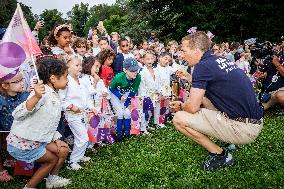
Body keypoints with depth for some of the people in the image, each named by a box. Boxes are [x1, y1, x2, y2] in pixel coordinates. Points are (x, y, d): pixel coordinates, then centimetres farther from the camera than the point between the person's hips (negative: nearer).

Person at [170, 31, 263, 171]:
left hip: (243, 129, -9)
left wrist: (181, 107, 9)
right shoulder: (220, 60, 13)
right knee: (202, 99, 24)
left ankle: (220, 155, 2)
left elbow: (193, 107, -13)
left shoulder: (203, 66, -14)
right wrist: (184, 104, 21)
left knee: (179, 119, -9)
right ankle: (229, 140, 20)